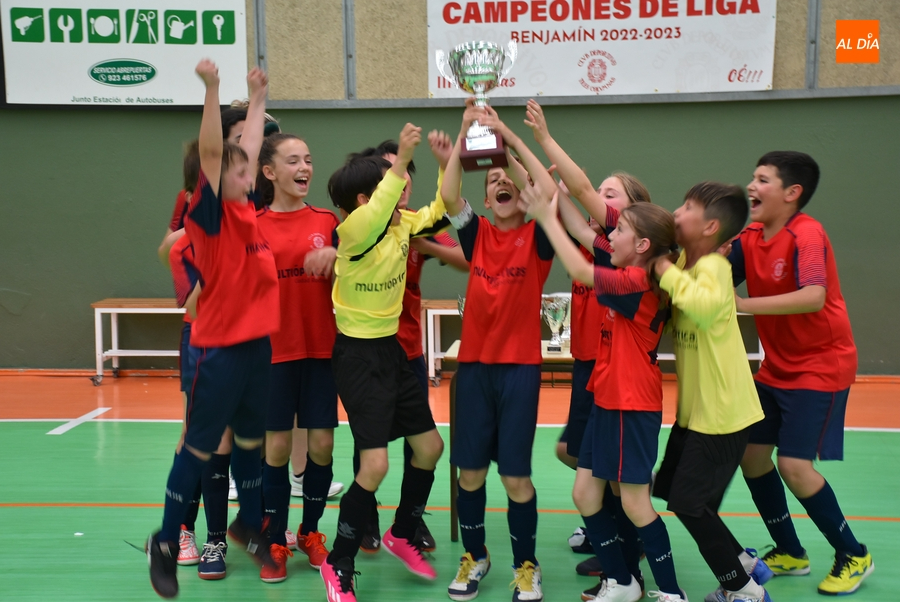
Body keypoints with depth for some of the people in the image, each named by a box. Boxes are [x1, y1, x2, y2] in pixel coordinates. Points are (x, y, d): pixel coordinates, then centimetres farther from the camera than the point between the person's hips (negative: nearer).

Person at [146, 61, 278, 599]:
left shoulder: (248, 210, 8)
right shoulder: (209, 215, -9)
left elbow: (249, 145, 19)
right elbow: (211, 152, -20)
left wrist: (259, 98, 28)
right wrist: (212, 89, -26)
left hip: (258, 344, 7)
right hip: (219, 348, -7)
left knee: (251, 440, 18)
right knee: (200, 447, 2)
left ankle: (250, 524, 35)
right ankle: (166, 543, 16)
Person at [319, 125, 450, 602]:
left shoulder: (402, 222, 1)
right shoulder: (352, 229, -20)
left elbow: (443, 211, 14)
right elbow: (375, 213, -42)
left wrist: (447, 163, -1)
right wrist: (402, 159, -47)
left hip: (391, 348, 8)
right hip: (358, 352, -8)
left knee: (429, 446, 14)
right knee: (375, 464, -12)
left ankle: (402, 535, 36)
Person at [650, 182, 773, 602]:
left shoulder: (713, 266, -20)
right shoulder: (684, 263, 6)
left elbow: (707, 305, -41)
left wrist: (667, 272, -29)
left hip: (722, 412, -9)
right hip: (694, 409, 9)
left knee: (689, 501, -4)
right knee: (670, 491, 16)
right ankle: (745, 564, 30)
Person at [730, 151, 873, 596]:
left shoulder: (807, 235, -21)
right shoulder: (750, 238, 2)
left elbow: (813, 296, -36)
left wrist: (743, 304, -38)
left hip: (820, 367, -8)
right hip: (776, 368, 8)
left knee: (794, 465, -12)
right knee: (750, 453, 6)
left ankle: (854, 555, 11)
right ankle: (790, 553, 24)